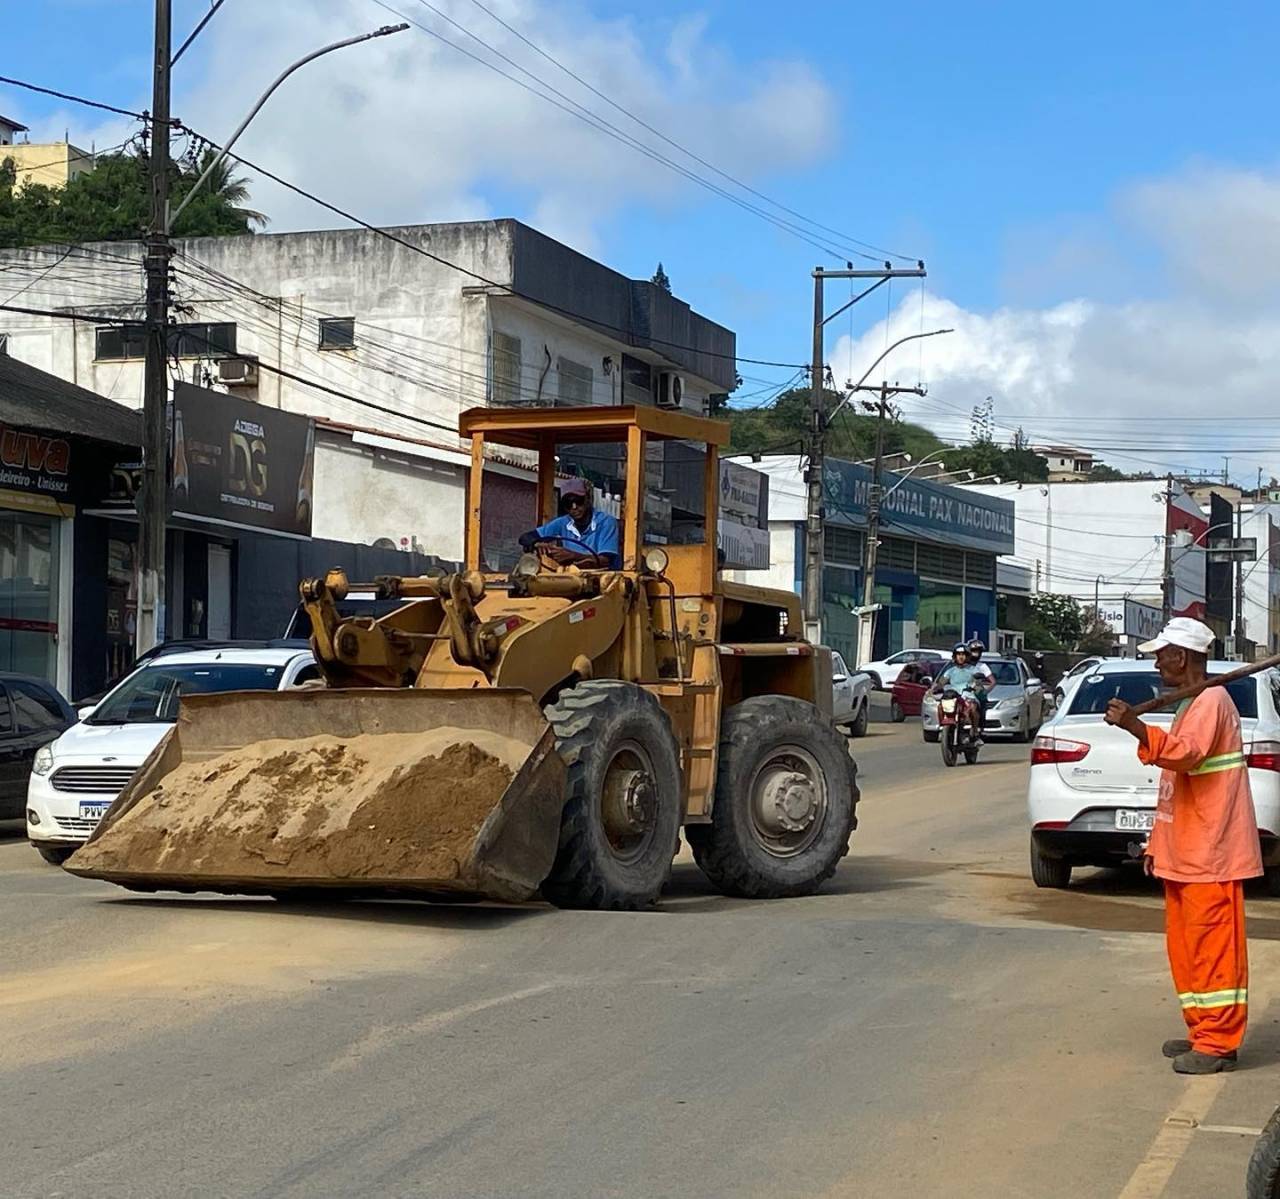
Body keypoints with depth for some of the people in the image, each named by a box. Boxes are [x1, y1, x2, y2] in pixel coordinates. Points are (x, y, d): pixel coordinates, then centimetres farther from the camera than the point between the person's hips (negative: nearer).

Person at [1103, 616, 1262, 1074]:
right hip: (1184, 850, 10)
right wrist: (1157, 841, 23)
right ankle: (1203, 1032, 21)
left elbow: (1186, 752, -32)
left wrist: (1135, 727, -41)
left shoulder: (1211, 701, -13)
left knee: (1211, 944, -7)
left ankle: (1218, 1043, -4)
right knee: (1186, 945, 13)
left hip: (1210, 852, -10)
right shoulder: (1190, 704, 19)